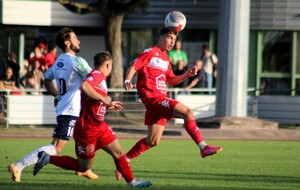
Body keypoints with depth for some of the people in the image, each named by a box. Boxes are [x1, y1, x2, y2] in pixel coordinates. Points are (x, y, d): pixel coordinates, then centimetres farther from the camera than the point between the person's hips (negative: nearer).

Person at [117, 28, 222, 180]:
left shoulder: (165, 59, 22)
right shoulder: (150, 53, -3)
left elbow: (171, 80, 26)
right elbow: (133, 67, -11)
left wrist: (187, 75, 11)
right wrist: (127, 80, -30)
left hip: (160, 100, 9)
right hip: (152, 97, -9)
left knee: (152, 141, 10)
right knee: (187, 112, -21)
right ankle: (203, 148, -20)